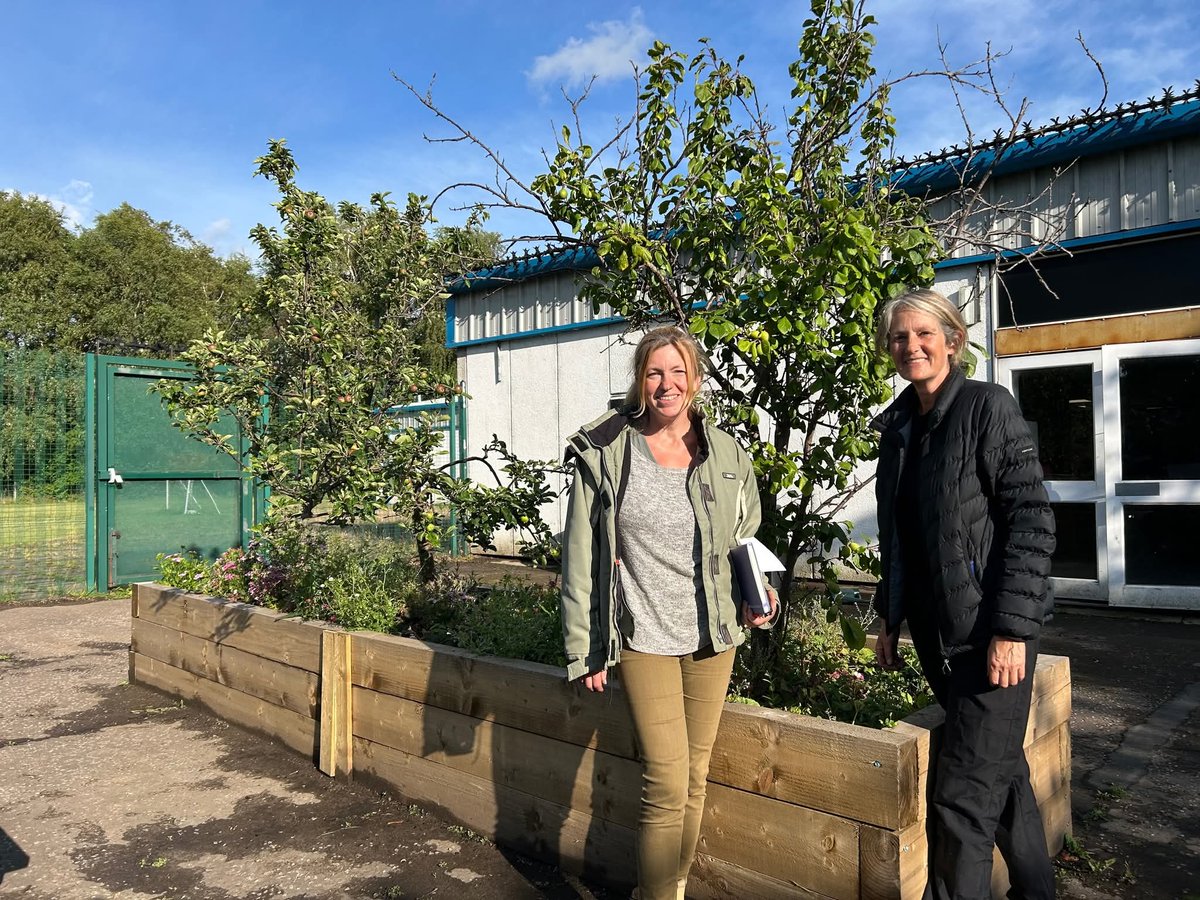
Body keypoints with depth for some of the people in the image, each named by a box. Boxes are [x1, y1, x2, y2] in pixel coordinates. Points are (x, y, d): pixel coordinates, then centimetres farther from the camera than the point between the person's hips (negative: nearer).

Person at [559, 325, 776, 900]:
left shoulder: (728, 456, 3)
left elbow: (747, 542, 16)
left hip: (712, 636, 4)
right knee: (667, 787, -5)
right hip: (643, 637, -4)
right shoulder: (604, 453, -7)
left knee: (694, 779, 15)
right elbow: (580, 556, -5)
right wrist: (583, 650, -5)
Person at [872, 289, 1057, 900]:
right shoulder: (898, 426, 9)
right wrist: (890, 618, 14)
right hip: (934, 632, 7)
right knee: (1001, 770, 21)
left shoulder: (987, 405, -10)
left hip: (989, 631, -6)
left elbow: (1031, 521, -15)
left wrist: (1012, 628, -20)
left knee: (963, 797, -4)